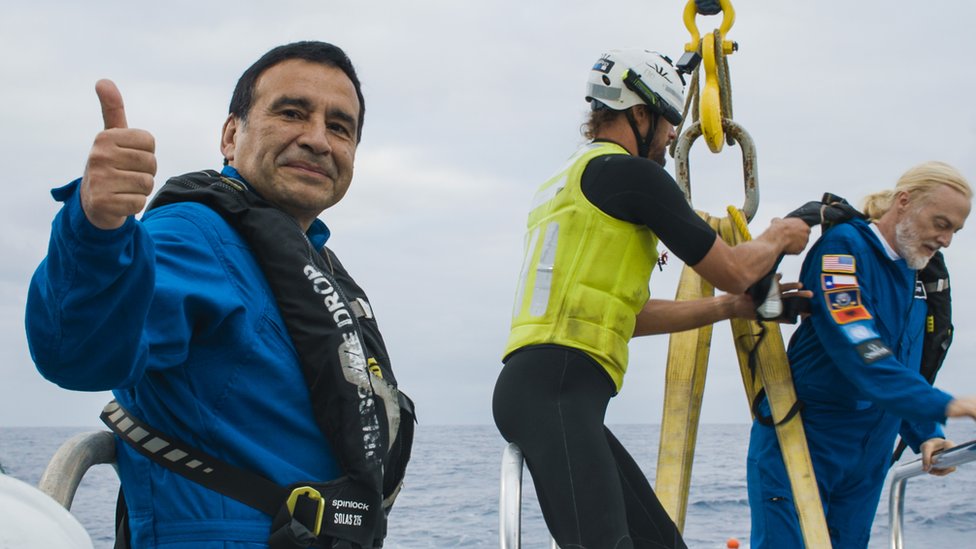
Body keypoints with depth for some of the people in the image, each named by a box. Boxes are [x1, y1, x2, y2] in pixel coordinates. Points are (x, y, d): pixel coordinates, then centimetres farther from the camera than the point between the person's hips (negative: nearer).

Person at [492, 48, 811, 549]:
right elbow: (731, 270, 3)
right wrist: (777, 239, 24)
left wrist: (732, 306, 28)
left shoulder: (567, 182, 27)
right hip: (555, 389, -10)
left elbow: (628, 314, 28)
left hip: (544, 391, 10)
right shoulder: (630, 172, -1)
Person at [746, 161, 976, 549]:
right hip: (800, 442, -8)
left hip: (869, 457, 8)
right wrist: (943, 405, -32)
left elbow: (905, 369, 15)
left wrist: (925, 435, -2)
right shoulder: (844, 246, -13)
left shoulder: (911, 274, 13)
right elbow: (859, 354, -26)